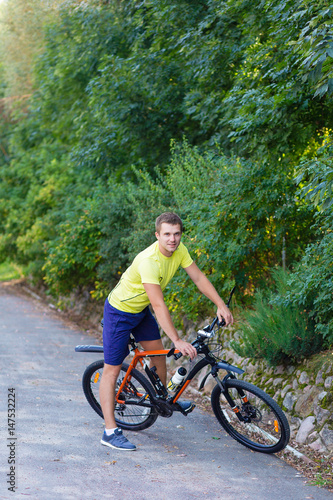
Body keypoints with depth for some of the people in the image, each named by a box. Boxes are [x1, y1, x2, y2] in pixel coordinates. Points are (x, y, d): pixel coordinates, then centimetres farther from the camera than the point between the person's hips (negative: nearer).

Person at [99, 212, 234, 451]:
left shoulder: (179, 250, -11)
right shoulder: (149, 261, -35)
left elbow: (199, 278, -1)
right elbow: (159, 305, -37)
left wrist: (221, 305, -10)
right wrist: (177, 341, -38)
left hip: (141, 310, 8)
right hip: (120, 312, -8)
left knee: (159, 354, 13)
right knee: (112, 369, -6)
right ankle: (110, 431, -6)